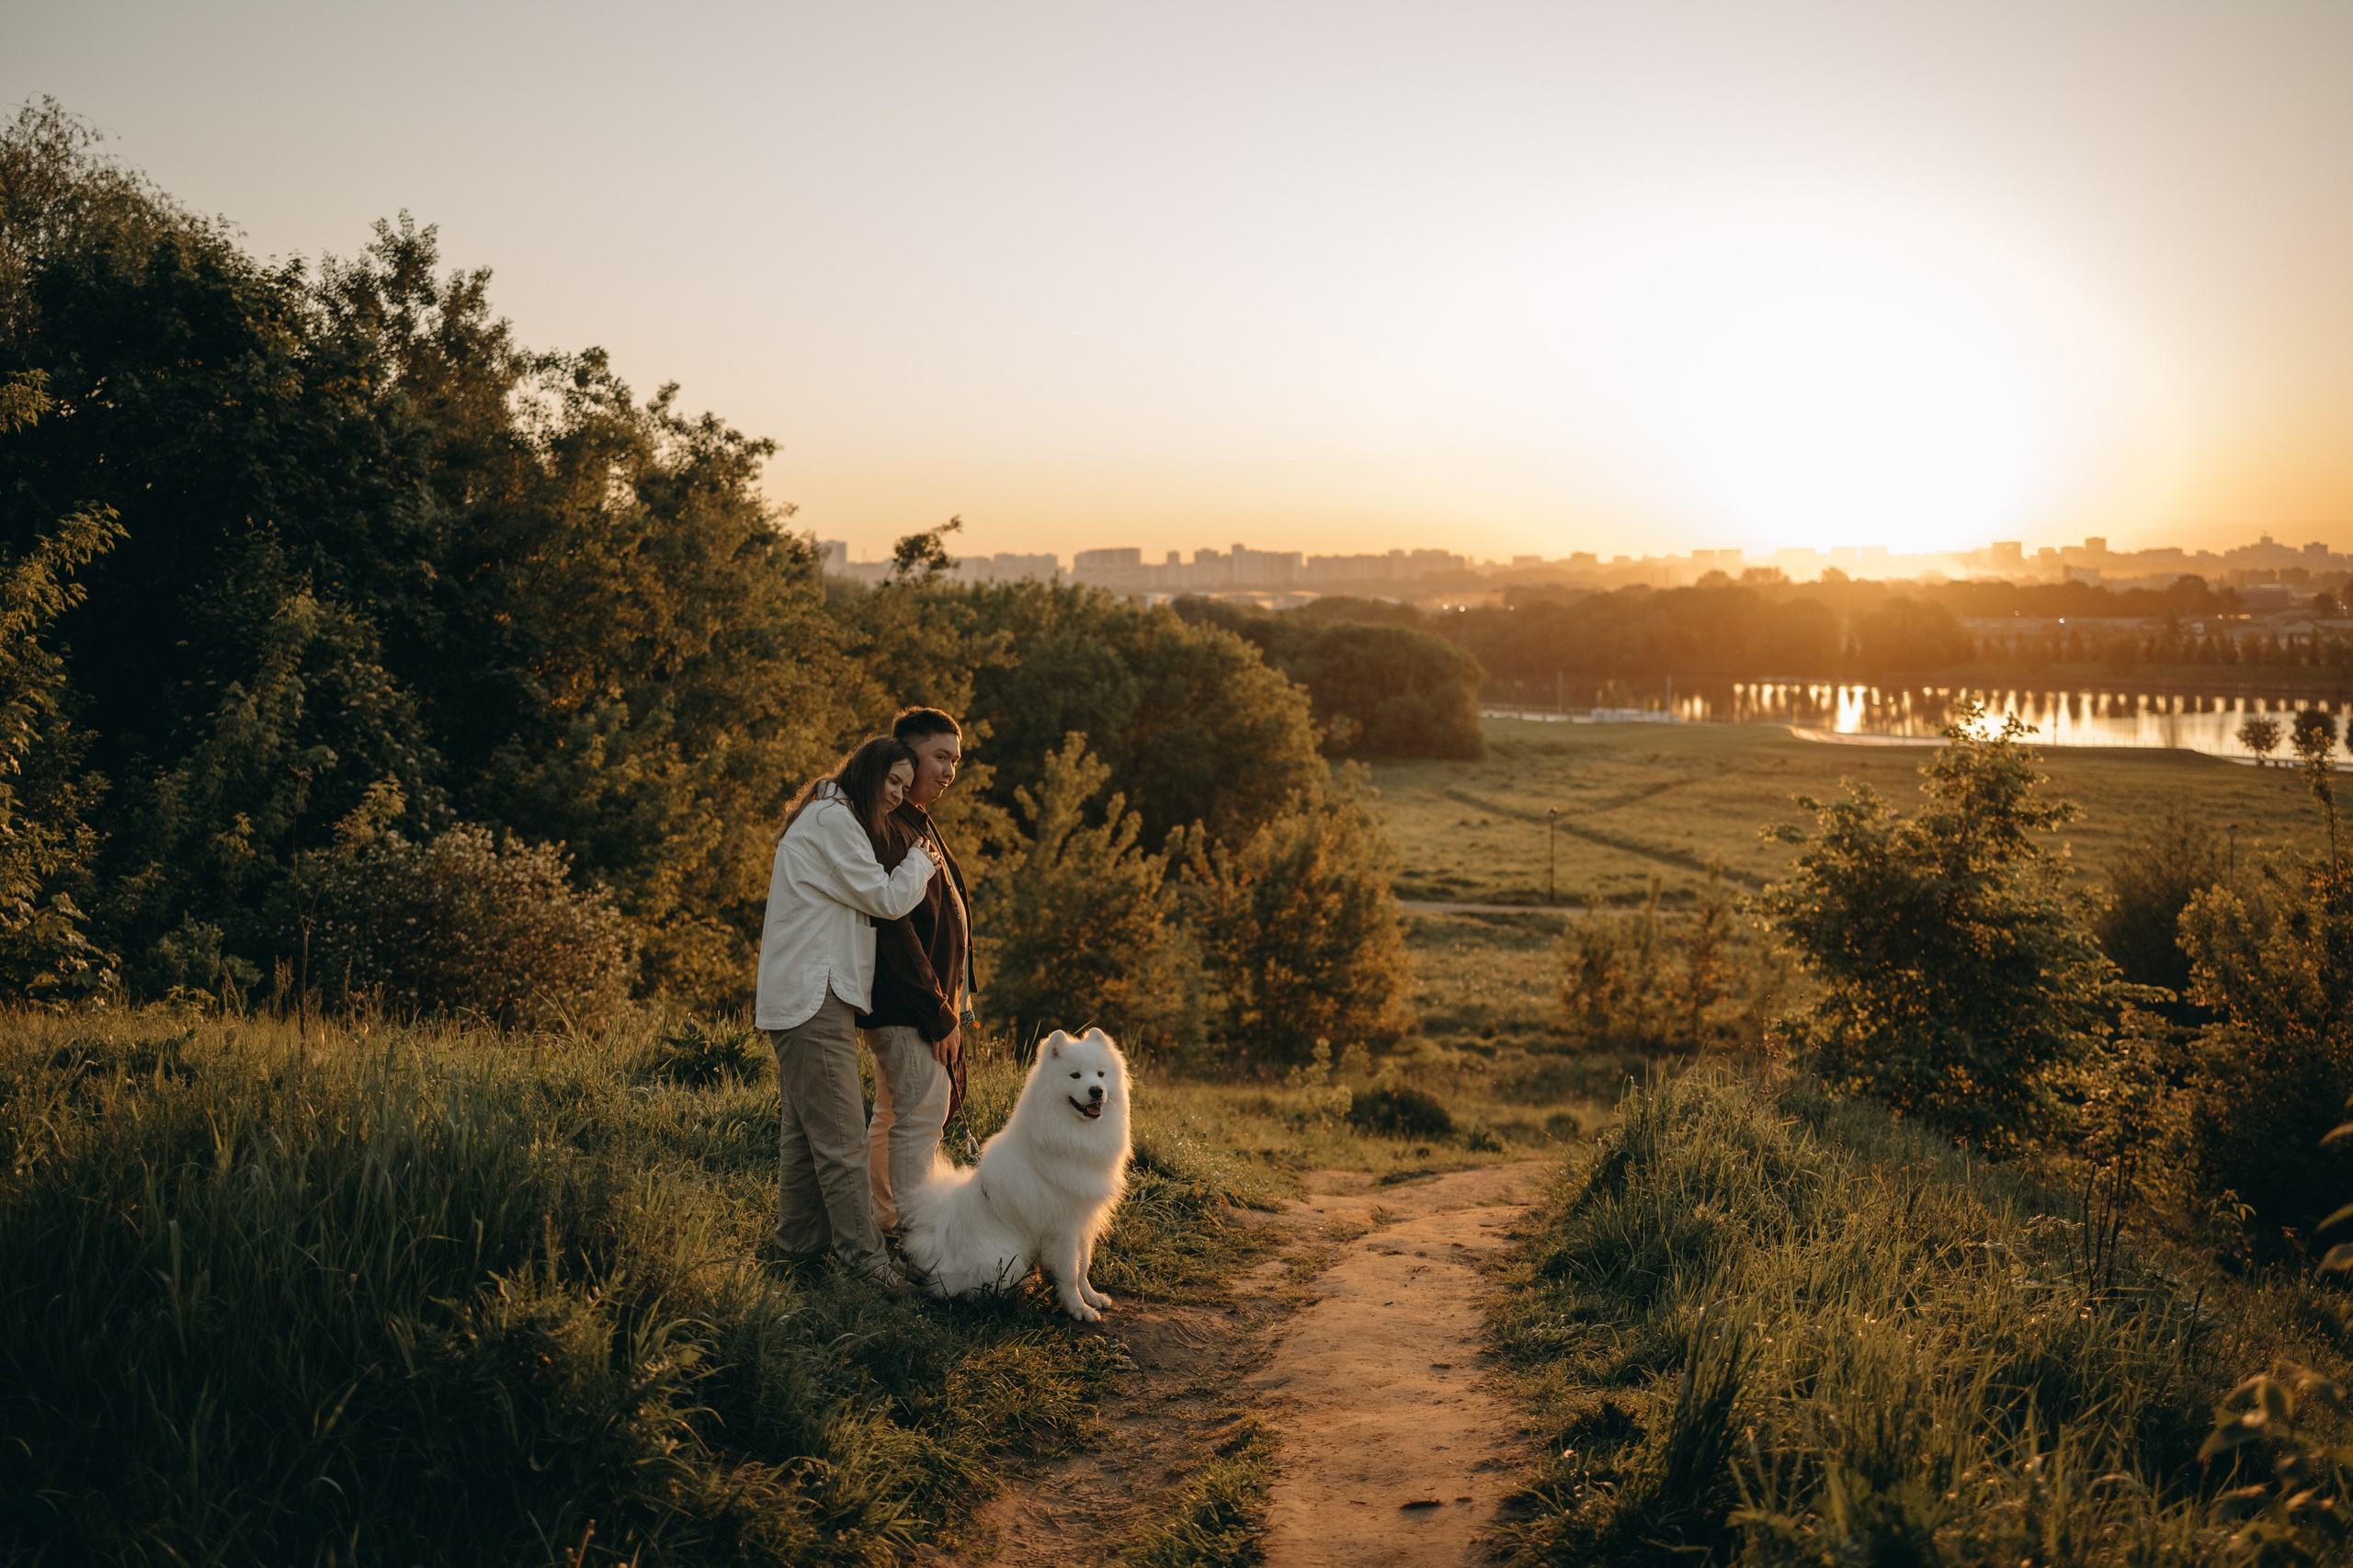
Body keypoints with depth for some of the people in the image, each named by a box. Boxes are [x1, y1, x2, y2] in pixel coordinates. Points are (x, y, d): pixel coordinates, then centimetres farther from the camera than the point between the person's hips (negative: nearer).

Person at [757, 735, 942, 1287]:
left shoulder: (829, 819, 22)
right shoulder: (831, 819, -12)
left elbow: (865, 898, 22)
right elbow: (887, 898, -11)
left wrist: (916, 870, 11)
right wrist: (920, 861, 5)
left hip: (803, 999, 11)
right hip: (813, 998, -11)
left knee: (804, 1129, 16)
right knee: (841, 1134, -9)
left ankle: (801, 1237, 24)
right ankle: (862, 1254, -8)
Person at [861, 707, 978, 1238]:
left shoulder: (918, 825, 16)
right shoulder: (887, 828, -18)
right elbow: (896, 929, -23)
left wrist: (950, 1004, 15)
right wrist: (940, 1015, -20)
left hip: (928, 1001, 11)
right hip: (908, 1005, -11)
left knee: (893, 1116, 16)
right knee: (921, 1117, -8)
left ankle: (883, 1225, 26)